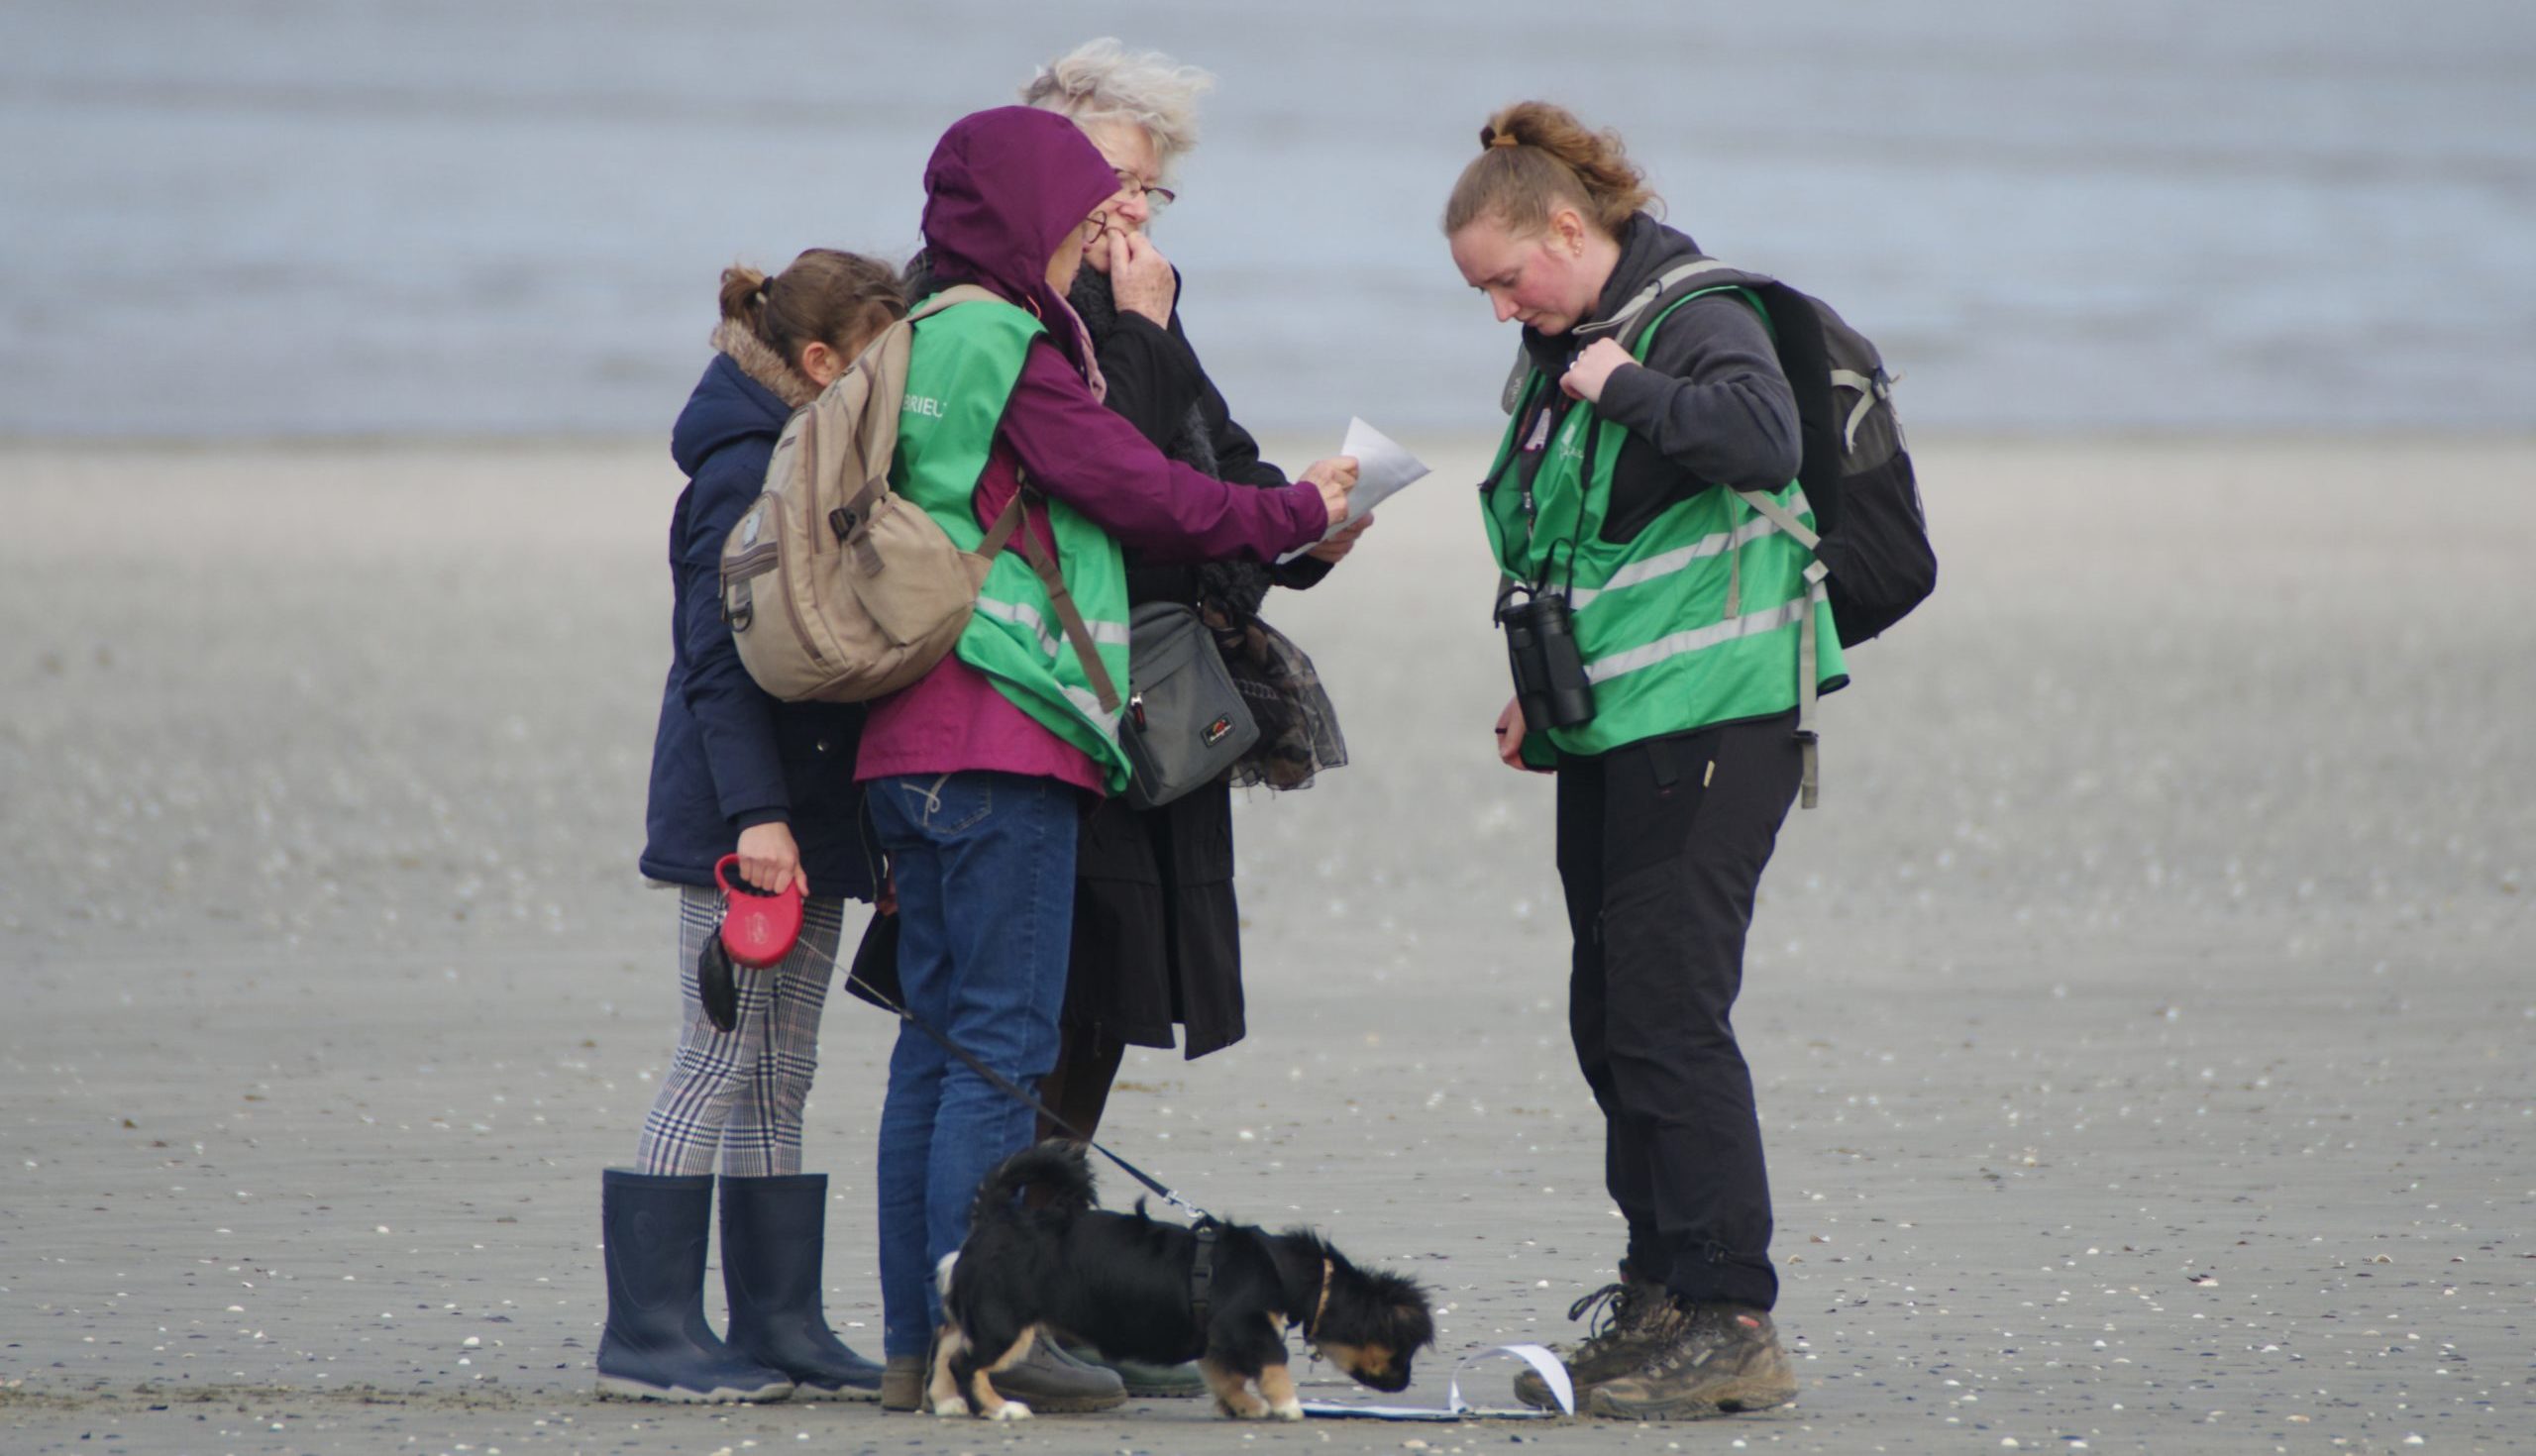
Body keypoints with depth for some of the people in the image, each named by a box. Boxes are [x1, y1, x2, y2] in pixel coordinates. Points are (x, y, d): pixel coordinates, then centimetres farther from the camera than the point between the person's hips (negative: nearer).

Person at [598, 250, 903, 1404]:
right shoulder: (746, 473, -14)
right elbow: (720, 660, -19)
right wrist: (754, 814, -25)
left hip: (806, 811, 9)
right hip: (744, 820, -9)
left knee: (777, 1085, 10)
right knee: (721, 1066, -8)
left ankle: (779, 1324, 12)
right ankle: (648, 1338, -6)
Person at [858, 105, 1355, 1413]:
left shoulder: (925, 345, 17)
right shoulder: (1013, 356, -11)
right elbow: (1149, 496, -8)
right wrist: (1301, 513, 5)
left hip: (917, 744, 9)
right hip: (1003, 739, -9)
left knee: (940, 1039, 9)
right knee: (1003, 1037, -9)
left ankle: (917, 1343, 9)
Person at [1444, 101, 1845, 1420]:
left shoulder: (1696, 316, -10)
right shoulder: (1559, 350, 16)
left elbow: (1763, 437, -32)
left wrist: (1624, 388, -21)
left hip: (1708, 717, -9)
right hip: (1611, 726, 9)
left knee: (1667, 1014, -12)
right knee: (1611, 1019, 10)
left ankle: (1731, 1324, -10)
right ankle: (1658, 1306, 17)